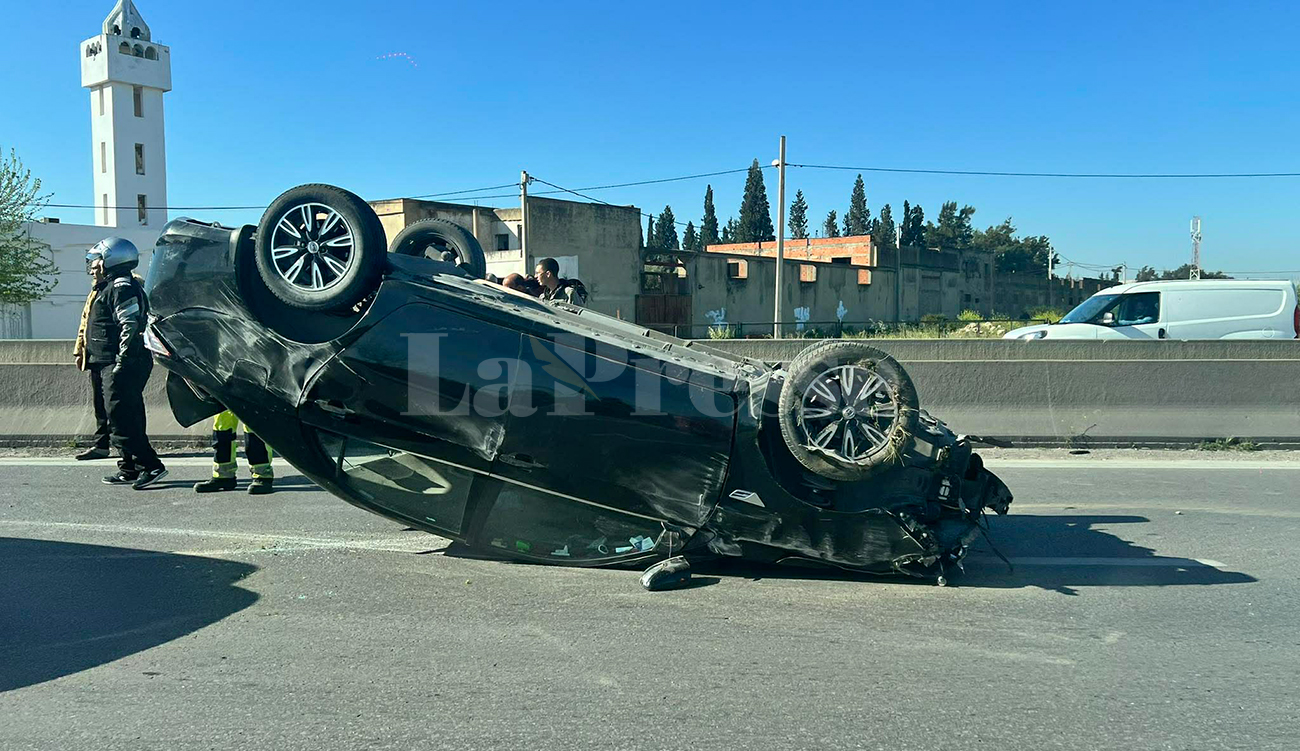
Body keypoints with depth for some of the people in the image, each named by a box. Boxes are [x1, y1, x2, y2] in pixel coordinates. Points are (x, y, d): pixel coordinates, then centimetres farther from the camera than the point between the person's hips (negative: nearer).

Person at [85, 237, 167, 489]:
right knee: (129, 417, 13)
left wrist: (121, 361, -24)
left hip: (122, 365, -11)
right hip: (113, 364, 11)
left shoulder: (121, 286, -12)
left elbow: (130, 326, -22)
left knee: (120, 418, -12)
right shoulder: (109, 287, 22)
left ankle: (151, 466, -14)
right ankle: (130, 469, 19)